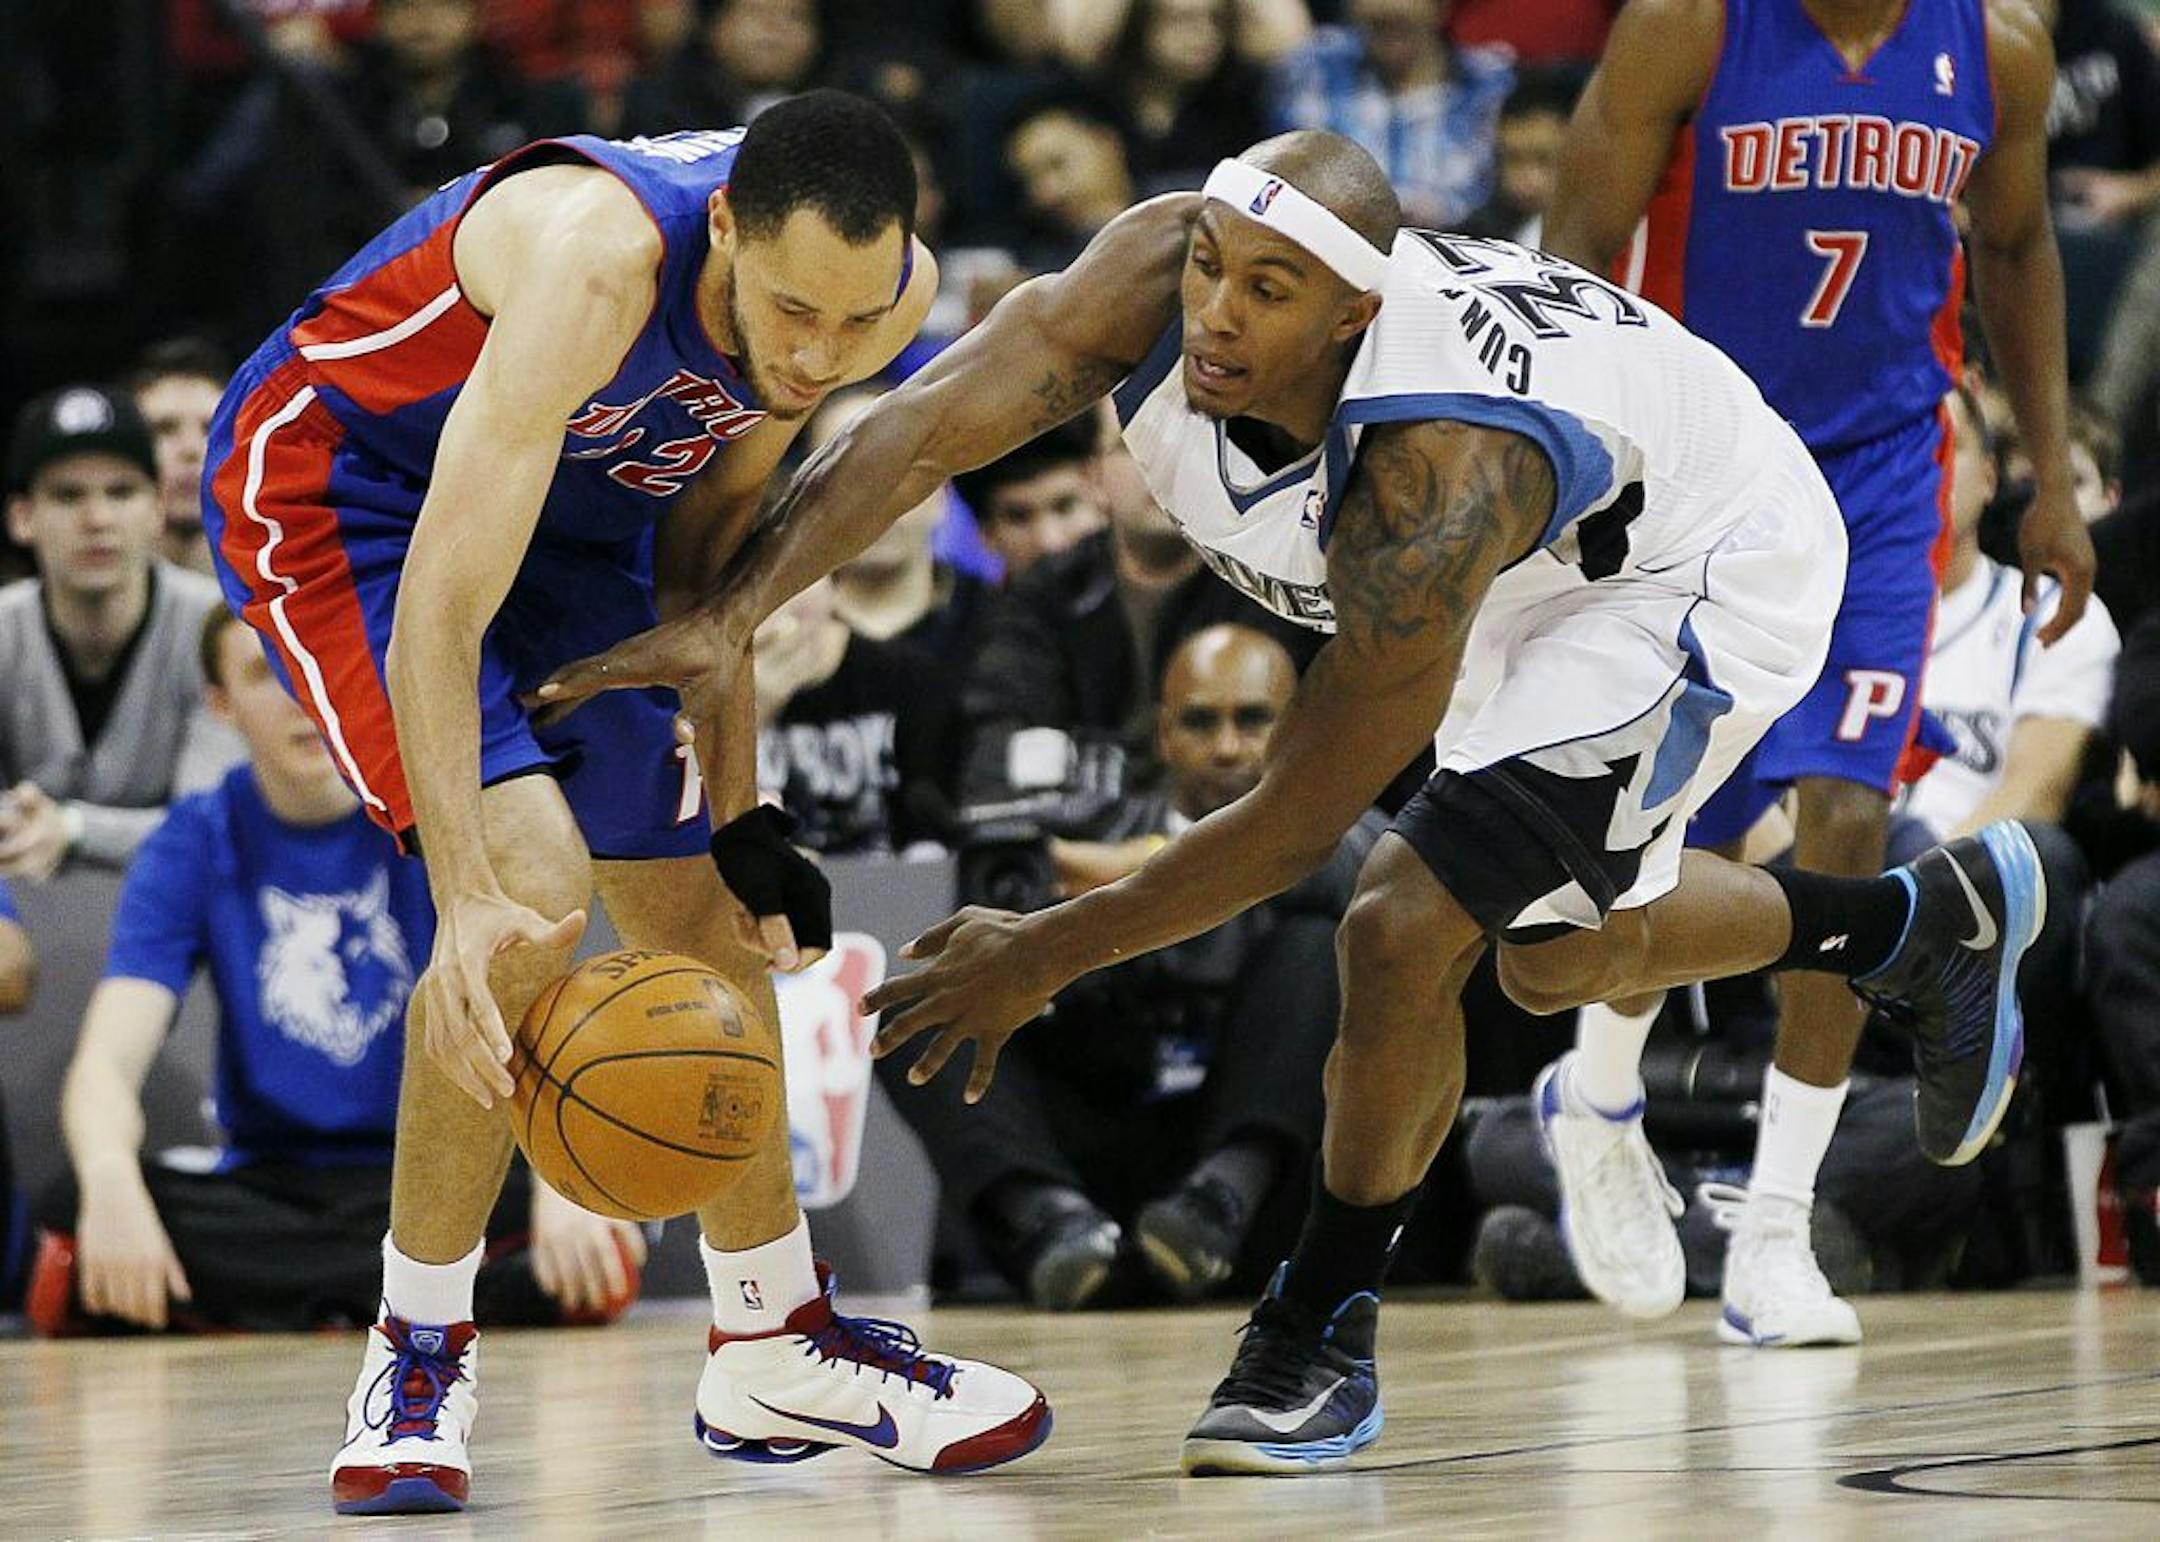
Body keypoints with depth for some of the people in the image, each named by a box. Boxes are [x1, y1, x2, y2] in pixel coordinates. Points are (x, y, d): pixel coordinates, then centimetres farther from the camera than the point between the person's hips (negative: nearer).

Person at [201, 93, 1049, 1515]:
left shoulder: (888, 289, -17)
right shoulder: (596, 256, -39)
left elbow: (706, 530, 0)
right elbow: (442, 607, -41)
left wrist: (740, 813, -2)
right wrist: (466, 898, -49)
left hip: (573, 511, 7)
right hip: (337, 489, -7)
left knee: (711, 925, 9)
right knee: (532, 889, -24)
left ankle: (776, 1348, 27)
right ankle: (419, 1355, -9)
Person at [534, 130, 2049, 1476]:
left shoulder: (1432, 483, -43)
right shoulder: (1154, 275, -29)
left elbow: (1298, 822, -35)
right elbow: (925, 424, -38)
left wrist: (1044, 956, -30)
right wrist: (726, 619, -52)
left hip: (1707, 575, -8)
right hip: (1537, 580, 9)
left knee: (1406, 930, -21)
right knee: (1557, 959, 23)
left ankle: (1323, 1336, 1)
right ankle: (1935, 917, 47)